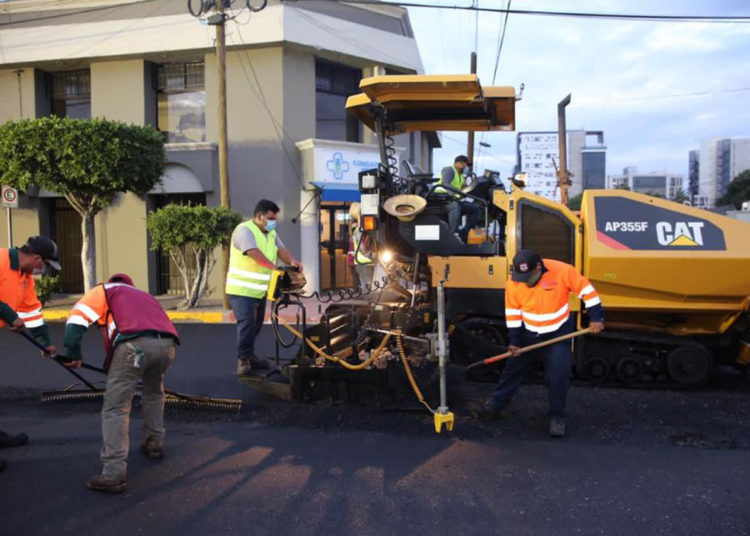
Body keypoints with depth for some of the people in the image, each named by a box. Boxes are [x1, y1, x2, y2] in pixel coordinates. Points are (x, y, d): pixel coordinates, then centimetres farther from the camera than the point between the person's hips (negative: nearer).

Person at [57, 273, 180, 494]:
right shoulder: (145, 295, 42)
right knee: (154, 393, 32)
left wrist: (71, 352, 12)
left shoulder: (105, 290, 28)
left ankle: (113, 473, -5)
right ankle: (154, 444, 40)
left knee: (116, 407, 1)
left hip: (135, 343, -5)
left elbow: (78, 316, 10)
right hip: (167, 343, 5)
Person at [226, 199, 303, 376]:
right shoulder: (244, 230, -14)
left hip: (260, 289, 9)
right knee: (246, 323, -15)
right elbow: (255, 253, -27)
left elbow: (281, 249, 1)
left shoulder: (270, 233, 14)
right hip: (242, 289, -9)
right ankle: (243, 360, -9)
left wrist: (292, 260, -20)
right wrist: (274, 268, -34)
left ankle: (250, 357, 25)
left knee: (256, 324, 14)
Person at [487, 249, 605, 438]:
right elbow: (512, 312, -7)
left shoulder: (562, 271, -26)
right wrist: (514, 341, -6)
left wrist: (596, 317, -16)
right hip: (528, 333, 3)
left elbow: (585, 289, -15)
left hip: (559, 333, -2)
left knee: (558, 375, -8)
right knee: (513, 368, 11)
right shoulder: (514, 282, -16)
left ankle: (557, 417, 9)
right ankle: (496, 404, 29)